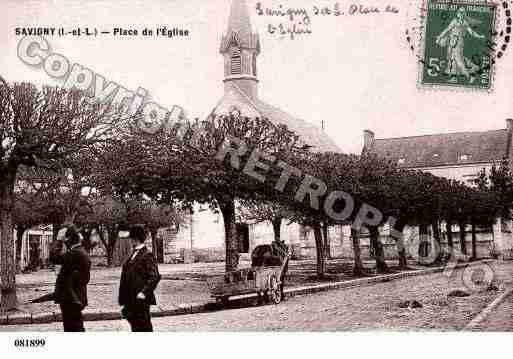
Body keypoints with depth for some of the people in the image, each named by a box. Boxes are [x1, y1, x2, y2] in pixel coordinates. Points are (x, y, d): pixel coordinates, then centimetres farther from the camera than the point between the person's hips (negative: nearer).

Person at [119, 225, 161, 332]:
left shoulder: (147, 255, -12)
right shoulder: (132, 255, 13)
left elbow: (155, 277, -18)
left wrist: (144, 292, -22)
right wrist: (123, 299, 17)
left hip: (140, 299, -8)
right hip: (130, 300, 8)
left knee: (144, 327, 0)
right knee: (134, 326, 15)